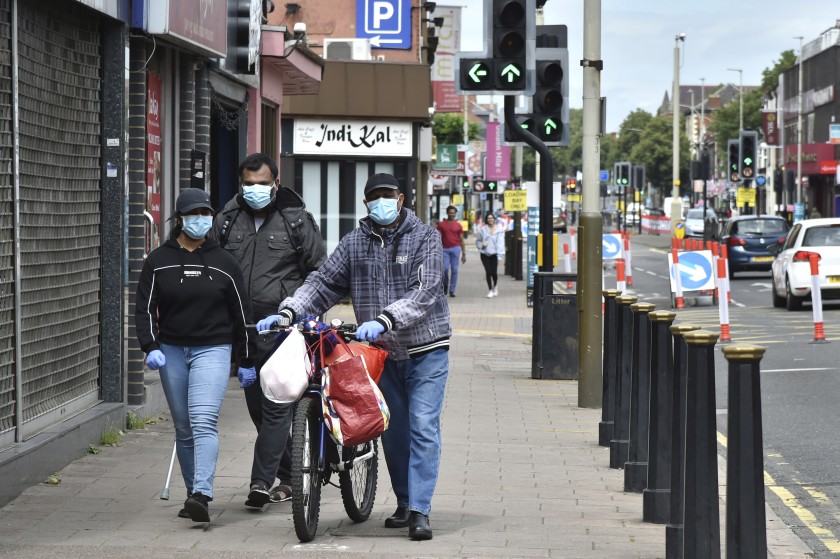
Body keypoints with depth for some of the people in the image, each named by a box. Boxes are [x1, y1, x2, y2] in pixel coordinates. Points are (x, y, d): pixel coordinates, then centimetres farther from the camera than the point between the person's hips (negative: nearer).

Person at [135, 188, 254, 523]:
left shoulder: (223, 263, 3)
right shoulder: (159, 261, 4)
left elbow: (240, 313, 8)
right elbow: (145, 307, 2)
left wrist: (246, 361, 8)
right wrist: (150, 347, -12)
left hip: (212, 350, -2)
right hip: (171, 351, 3)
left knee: (204, 422, -18)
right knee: (183, 429, 9)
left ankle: (202, 495, -27)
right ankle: (193, 495, 18)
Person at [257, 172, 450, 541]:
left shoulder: (424, 238, -7)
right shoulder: (355, 242, 5)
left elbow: (423, 291, -20)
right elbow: (324, 283, 2)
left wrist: (385, 320, -34)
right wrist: (289, 312, -15)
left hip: (426, 349, -4)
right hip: (382, 353, 4)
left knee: (423, 427, -10)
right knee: (393, 430, 10)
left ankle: (420, 511, -11)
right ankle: (404, 503, 24)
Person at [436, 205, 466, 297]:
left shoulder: (458, 225, 8)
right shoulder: (441, 224, 6)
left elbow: (461, 240, 10)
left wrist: (464, 254, 7)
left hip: (455, 248, 1)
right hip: (445, 249, -1)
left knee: (454, 270, -2)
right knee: (445, 268, -12)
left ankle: (452, 290, 4)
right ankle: (445, 284, 15)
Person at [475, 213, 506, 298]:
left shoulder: (499, 230, -2)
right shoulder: (482, 230, 3)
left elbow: (500, 243, -7)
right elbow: (478, 241, 14)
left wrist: (500, 256, -14)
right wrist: (482, 245, -8)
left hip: (494, 254, -1)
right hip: (484, 254, 1)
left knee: (494, 272, -5)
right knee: (488, 272, -5)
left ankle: (495, 286, 27)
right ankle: (490, 290, 10)